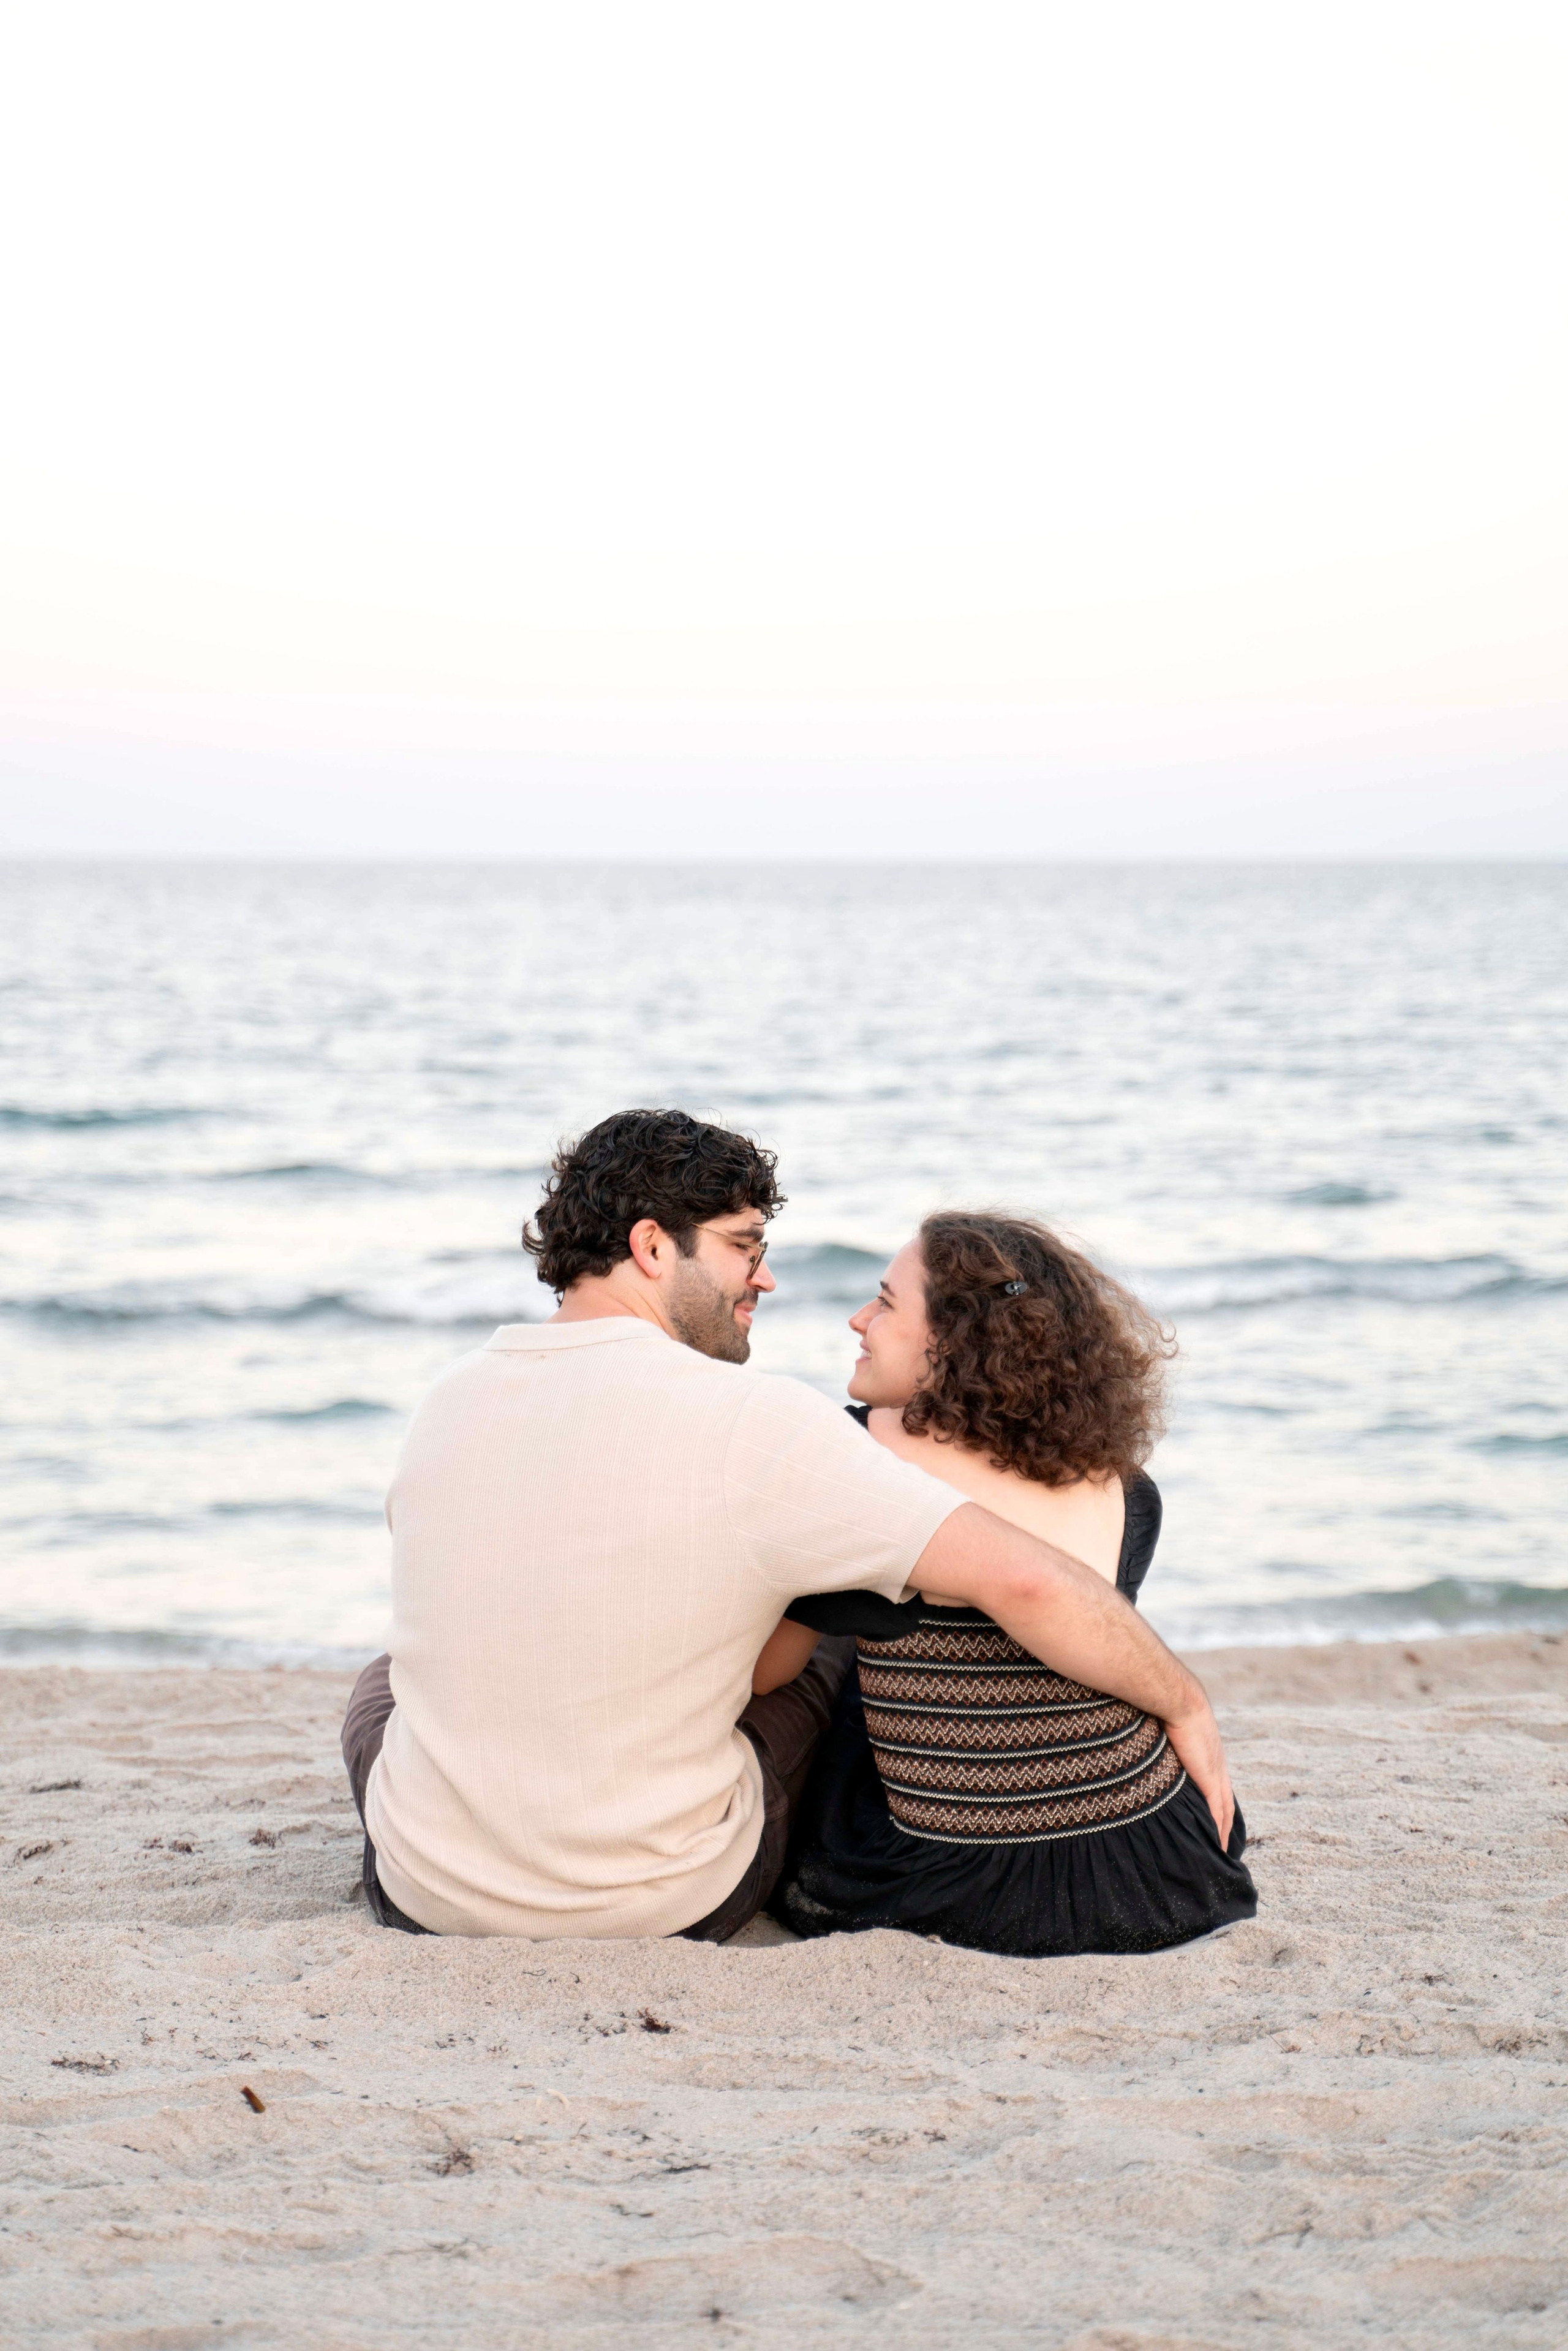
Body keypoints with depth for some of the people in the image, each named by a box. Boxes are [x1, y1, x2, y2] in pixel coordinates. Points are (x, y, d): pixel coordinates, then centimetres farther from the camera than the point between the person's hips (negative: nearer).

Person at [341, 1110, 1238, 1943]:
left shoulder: (450, 1402, -4)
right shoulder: (756, 1424, -21)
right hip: (671, 1905, -4)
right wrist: (1188, 1705, -9)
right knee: (837, 1658, 25)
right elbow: (1023, 1578, -25)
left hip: (433, 1895, 4)